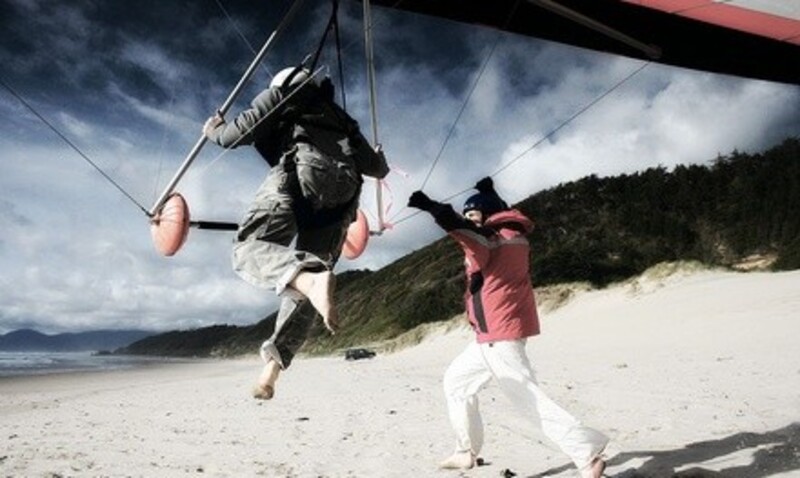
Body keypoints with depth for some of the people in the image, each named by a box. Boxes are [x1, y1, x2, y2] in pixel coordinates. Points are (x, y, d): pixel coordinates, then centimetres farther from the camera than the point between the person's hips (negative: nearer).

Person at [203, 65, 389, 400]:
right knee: (303, 289, 5)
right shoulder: (341, 119, 39)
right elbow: (374, 167, 34)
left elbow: (239, 133, 15)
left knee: (250, 248, -17)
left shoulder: (279, 95, 27)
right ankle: (275, 359, -7)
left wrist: (215, 131, 39)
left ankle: (309, 277, -47)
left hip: (302, 171, -5)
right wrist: (381, 163, 59)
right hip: (343, 190, 5)